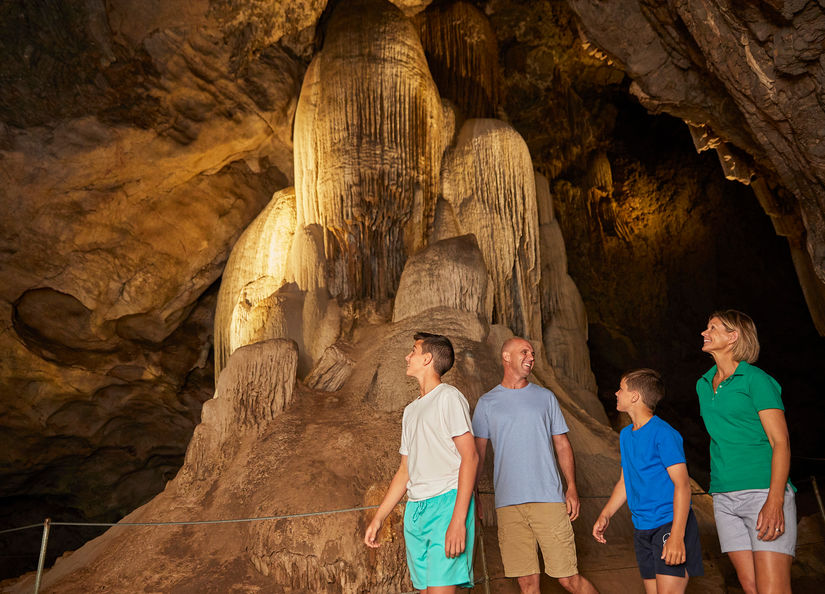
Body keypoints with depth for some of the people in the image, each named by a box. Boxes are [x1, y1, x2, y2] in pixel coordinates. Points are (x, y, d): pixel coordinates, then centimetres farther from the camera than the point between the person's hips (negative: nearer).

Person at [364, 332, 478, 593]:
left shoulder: (448, 397, -2)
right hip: (415, 510, 7)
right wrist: (378, 518, 16)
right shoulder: (410, 410, 21)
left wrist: (458, 519, -19)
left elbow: (470, 456, -11)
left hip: (446, 503, -7)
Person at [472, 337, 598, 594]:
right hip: (507, 504, 0)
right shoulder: (486, 403, 8)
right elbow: (478, 452, 8)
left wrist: (572, 486, 0)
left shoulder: (546, 397, 12)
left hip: (548, 498, 0)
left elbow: (562, 444, 12)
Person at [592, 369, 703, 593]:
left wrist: (676, 535, -24)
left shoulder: (663, 433, -14)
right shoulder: (626, 434, 11)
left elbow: (682, 484, -18)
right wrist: (605, 515, 8)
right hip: (642, 528, 8)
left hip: (670, 524, -7)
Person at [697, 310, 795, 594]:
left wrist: (775, 501, -21)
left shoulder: (756, 379, -4)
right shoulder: (703, 385, 15)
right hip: (724, 497, 6)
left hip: (763, 492, -6)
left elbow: (781, 442, -10)